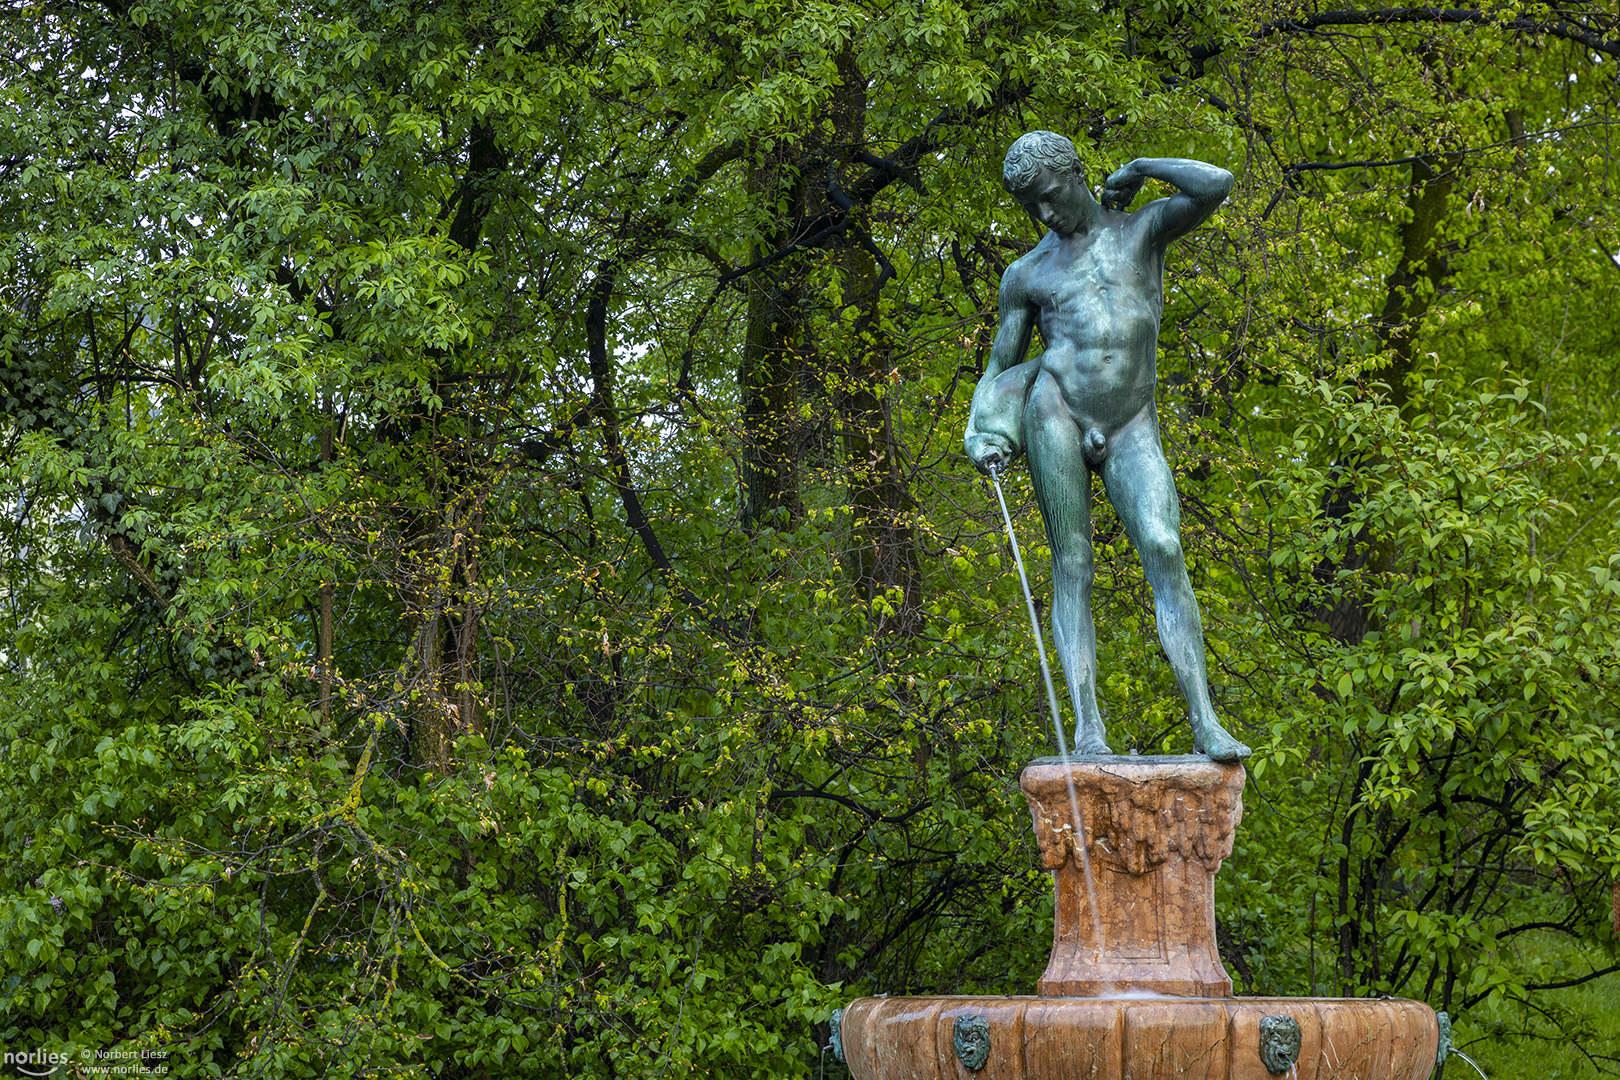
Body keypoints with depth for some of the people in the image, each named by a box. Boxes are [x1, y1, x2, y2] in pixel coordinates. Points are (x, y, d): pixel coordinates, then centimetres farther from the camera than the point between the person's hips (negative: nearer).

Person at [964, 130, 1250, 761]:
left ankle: (1204, 722, -22)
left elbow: (1216, 185, -7)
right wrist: (981, 435, -3)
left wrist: (1139, 168, 7)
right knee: (1072, 564, -11)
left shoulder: (1143, 228, 11)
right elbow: (998, 370, 16)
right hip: (1056, 416, 1)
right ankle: (1086, 721, -17)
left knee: (1164, 551, -18)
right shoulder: (1027, 275, 14)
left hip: (1131, 431, -1)